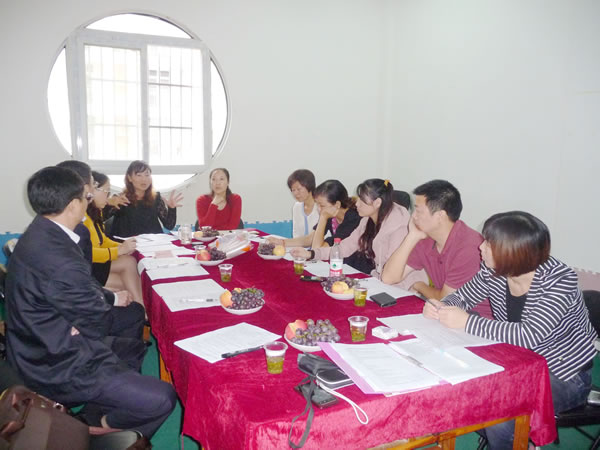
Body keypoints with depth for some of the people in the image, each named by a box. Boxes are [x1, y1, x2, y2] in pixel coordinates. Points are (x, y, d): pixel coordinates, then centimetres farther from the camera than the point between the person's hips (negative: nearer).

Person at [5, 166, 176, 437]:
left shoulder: (38, 235, -1)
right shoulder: (60, 262, -33)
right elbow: (99, 324, -18)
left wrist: (111, 296, -2)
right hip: (57, 368, -11)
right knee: (162, 398, -14)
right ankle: (104, 430, 15)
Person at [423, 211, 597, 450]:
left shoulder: (559, 279, -26)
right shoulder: (493, 271, -9)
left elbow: (529, 336, -37)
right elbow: (461, 297, 5)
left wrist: (466, 322, -35)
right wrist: (439, 307, -18)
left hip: (565, 375, -6)